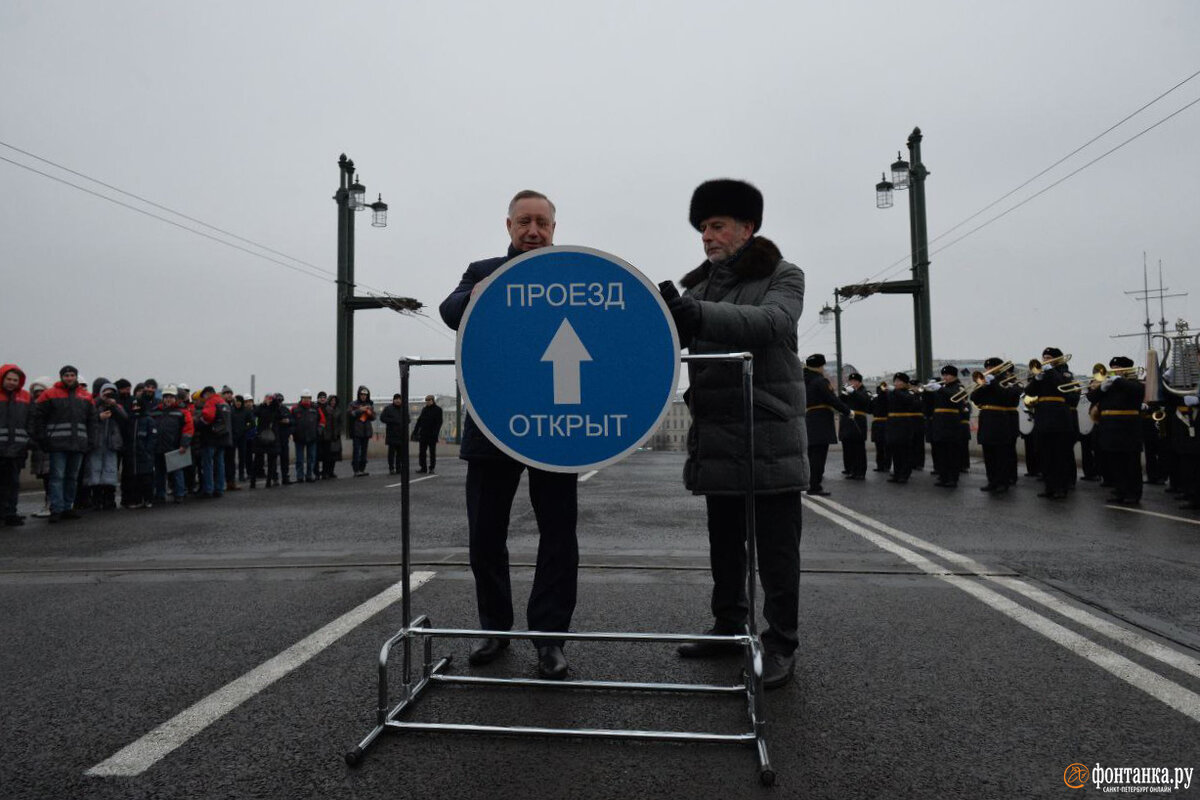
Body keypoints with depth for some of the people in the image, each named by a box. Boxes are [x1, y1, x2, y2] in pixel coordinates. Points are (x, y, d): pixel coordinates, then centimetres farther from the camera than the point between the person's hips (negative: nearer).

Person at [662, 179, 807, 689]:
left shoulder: (783, 277, 0)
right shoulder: (698, 287, 16)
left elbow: (771, 322, -22)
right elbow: (670, 336, 4)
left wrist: (700, 315, -35)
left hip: (771, 438, -5)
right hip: (716, 439, 5)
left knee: (776, 548, 2)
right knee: (724, 542, 14)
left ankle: (780, 646, 13)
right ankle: (728, 626, 29)